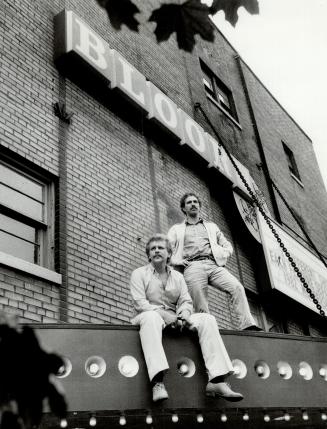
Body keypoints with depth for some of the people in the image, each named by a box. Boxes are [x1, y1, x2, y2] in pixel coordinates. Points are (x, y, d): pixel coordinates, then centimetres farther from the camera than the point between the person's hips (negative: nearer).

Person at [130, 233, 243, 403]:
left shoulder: (178, 276, 22)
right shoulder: (139, 274, 8)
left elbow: (186, 301, 11)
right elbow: (139, 303, -6)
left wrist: (184, 314, -14)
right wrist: (164, 314, -19)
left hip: (174, 320, 5)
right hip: (152, 315, -4)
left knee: (207, 319, -19)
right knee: (150, 317, -41)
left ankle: (216, 381, -30)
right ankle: (157, 382, -54)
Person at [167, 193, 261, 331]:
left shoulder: (211, 226, 32)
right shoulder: (176, 229, 24)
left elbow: (227, 246, 29)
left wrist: (222, 256, 7)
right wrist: (177, 261, -4)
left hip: (215, 265, 2)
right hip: (193, 267, -2)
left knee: (237, 287, -23)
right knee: (201, 307, -18)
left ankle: (247, 326, -30)